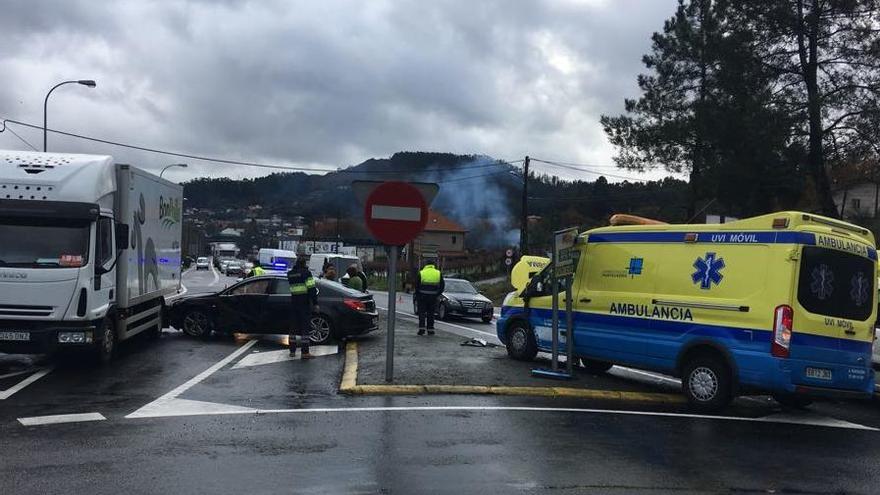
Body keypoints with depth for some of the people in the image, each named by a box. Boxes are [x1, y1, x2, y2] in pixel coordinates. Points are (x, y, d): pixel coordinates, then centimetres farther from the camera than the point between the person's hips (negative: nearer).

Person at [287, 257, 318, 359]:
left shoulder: (290, 274, 7)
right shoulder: (306, 273, -10)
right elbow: (312, 289, -14)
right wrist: (315, 303, -11)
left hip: (294, 302, 5)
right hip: (305, 303, -5)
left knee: (293, 326, 14)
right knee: (305, 327, -3)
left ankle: (292, 350, 19)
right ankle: (305, 352, -6)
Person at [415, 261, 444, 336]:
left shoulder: (421, 273, -1)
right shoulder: (438, 273, 6)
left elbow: (417, 286, -1)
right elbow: (442, 286, 8)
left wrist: (417, 295, 11)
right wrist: (437, 294, 18)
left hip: (422, 296, -2)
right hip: (433, 297, 2)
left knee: (422, 313, 5)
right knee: (431, 314, 10)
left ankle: (421, 329, -5)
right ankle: (430, 330, 9)